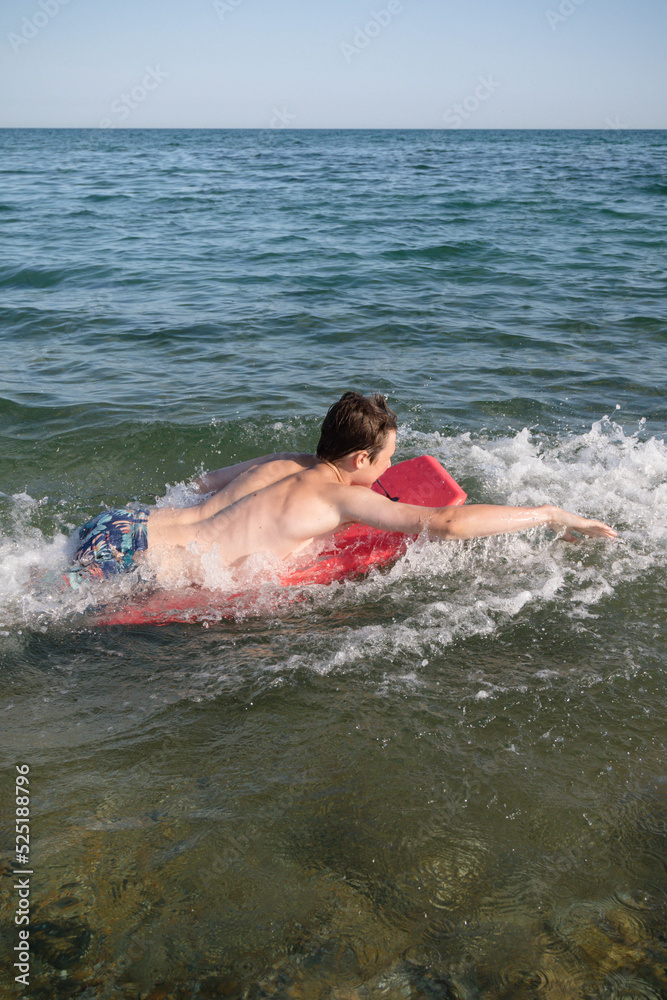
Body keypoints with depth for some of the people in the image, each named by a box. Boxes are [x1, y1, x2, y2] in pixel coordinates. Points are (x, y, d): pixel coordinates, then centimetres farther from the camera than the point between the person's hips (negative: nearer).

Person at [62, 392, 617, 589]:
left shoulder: (286, 462, 12)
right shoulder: (341, 497, -11)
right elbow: (445, 523, -19)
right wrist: (551, 514, -8)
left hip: (124, 522, 8)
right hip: (132, 555, -8)